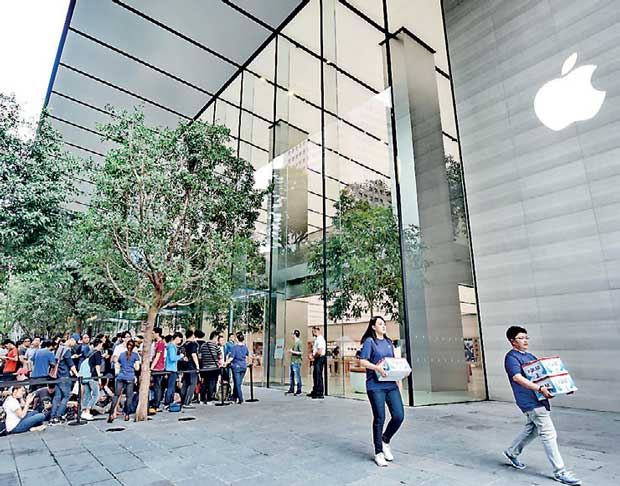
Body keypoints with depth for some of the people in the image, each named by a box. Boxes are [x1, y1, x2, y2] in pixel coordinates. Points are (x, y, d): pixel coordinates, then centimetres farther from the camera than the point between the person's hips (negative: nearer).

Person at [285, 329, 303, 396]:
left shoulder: (299, 342, -12)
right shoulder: (294, 343, 15)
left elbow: (301, 352, -17)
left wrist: (292, 351, -16)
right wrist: (290, 351, 10)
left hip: (297, 362, -9)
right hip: (292, 361, 9)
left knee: (297, 376, -3)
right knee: (291, 376, 12)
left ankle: (299, 390, 5)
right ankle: (291, 389, 19)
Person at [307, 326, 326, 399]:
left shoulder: (320, 339, -18)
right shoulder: (316, 339, 14)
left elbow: (319, 352, -24)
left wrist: (313, 357, -10)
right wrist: (311, 355, 6)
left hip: (319, 358, -10)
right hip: (316, 359, 10)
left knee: (319, 375, -4)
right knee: (315, 375, 16)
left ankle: (320, 393, 3)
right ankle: (315, 391, 26)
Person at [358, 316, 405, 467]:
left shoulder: (389, 343, 17)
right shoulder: (369, 341, -3)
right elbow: (362, 361, -10)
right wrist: (377, 368, -23)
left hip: (391, 384, 6)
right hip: (376, 385, -6)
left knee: (399, 416, -1)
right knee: (379, 419, 0)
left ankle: (385, 440, 26)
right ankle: (378, 452, 17)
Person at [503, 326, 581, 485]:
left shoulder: (529, 356, 17)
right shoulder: (511, 357, -12)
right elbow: (517, 377, -25)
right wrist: (540, 389, -33)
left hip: (538, 399, 9)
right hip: (530, 401, -9)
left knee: (531, 429, 19)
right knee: (549, 434, -5)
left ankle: (511, 452, 34)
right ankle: (560, 472, 5)